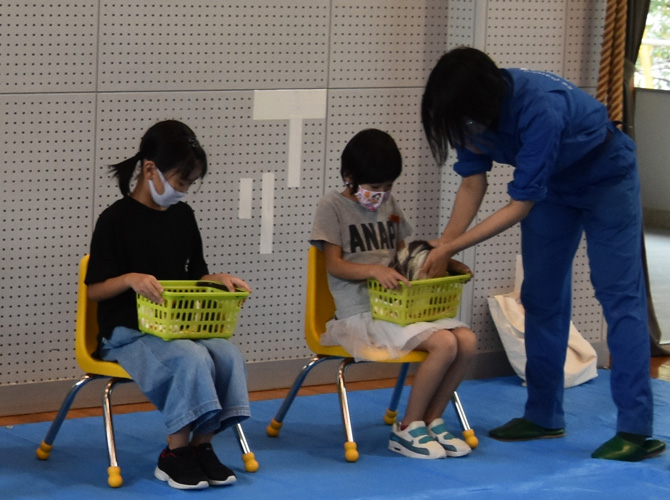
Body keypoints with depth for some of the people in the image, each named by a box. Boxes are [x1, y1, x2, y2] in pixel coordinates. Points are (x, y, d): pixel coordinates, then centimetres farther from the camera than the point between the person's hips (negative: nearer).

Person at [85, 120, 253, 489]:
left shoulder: (182, 216, 12)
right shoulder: (116, 219, -6)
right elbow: (94, 289, -6)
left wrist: (218, 280, -1)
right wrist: (130, 279, -25)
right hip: (127, 334, -6)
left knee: (229, 355, -24)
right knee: (191, 358, -33)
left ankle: (201, 445, -13)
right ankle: (175, 455, -19)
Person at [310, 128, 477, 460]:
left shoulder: (389, 206, 19)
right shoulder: (333, 207, -1)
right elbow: (335, 264, -9)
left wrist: (447, 263, 9)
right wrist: (374, 270, -27)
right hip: (360, 315, -7)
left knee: (467, 340, -15)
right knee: (444, 343, -26)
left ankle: (430, 423, -2)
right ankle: (407, 430, -12)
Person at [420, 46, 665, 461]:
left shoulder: (539, 109, -40)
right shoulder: (472, 112, -20)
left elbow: (520, 204, -34)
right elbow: (474, 182, -10)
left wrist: (452, 247, -31)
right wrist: (441, 248, -20)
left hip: (606, 178, -7)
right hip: (553, 184, 7)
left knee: (619, 294, -12)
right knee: (542, 297, 6)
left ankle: (636, 430, -16)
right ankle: (544, 416, 14)